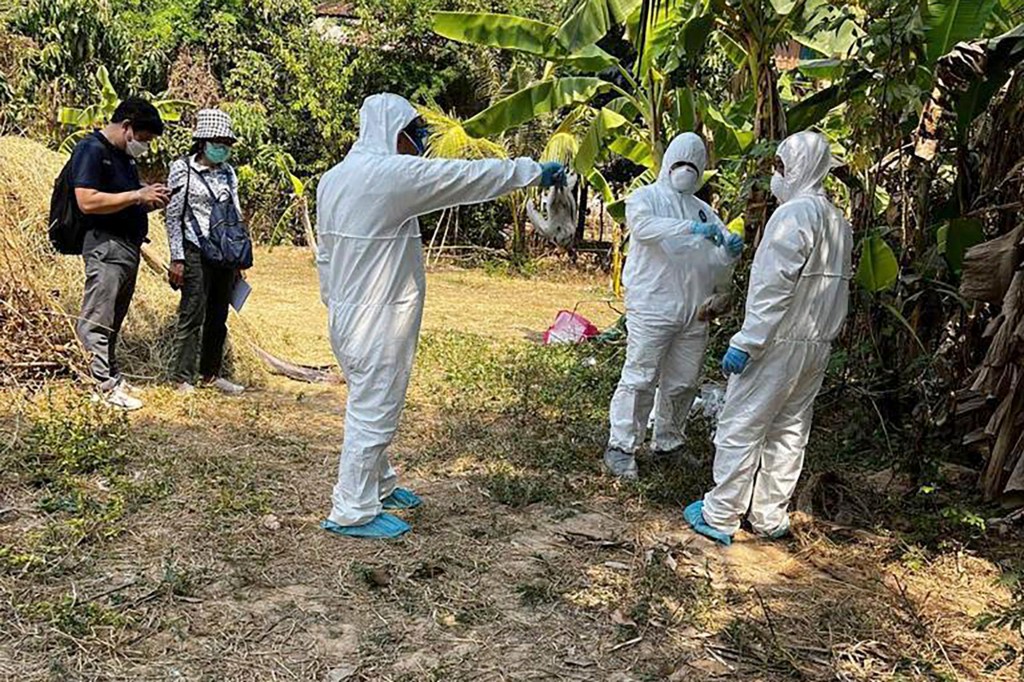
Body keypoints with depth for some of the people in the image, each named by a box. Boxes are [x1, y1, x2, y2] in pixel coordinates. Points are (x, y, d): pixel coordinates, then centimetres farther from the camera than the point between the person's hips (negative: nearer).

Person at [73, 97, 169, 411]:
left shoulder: (125, 156, 19)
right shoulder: (91, 150, -9)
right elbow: (88, 202, -20)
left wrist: (151, 201, 6)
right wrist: (137, 195, -17)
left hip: (129, 246, 10)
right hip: (105, 246, -10)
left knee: (113, 321, 14)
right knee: (97, 321, -4)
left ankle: (113, 377, 20)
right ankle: (108, 385, -4)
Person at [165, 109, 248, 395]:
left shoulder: (228, 172, 12)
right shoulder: (183, 169, -3)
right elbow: (173, 217, -4)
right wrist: (177, 259, -9)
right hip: (197, 253, -5)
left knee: (218, 318, 10)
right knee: (192, 317, -4)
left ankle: (212, 374, 20)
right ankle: (184, 379, 4)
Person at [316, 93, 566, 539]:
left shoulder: (333, 178, 9)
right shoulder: (395, 173, -17)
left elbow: (325, 252, 14)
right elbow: (470, 177, -12)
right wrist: (535, 171, -3)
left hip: (347, 314, 9)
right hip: (377, 321, -9)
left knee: (371, 403, 21)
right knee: (373, 410, 1)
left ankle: (378, 486, 37)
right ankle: (352, 512, 11)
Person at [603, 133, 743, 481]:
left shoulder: (704, 210, 21)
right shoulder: (646, 197, 5)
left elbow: (718, 264, 17)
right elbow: (643, 225, -19)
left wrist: (730, 251, -7)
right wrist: (691, 228, -28)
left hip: (694, 311, 6)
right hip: (651, 307, -6)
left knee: (683, 382, 10)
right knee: (640, 379, -7)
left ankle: (667, 442, 25)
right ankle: (621, 446, 2)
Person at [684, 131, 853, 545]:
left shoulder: (794, 213, -14)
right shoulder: (837, 221, 13)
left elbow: (774, 286, -21)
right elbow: (835, 288, 11)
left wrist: (745, 342, -20)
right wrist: (824, 334, 13)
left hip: (779, 342, -9)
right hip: (817, 346, 9)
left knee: (740, 426, -1)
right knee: (790, 430, 13)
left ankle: (720, 517, 6)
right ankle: (770, 517, 22)